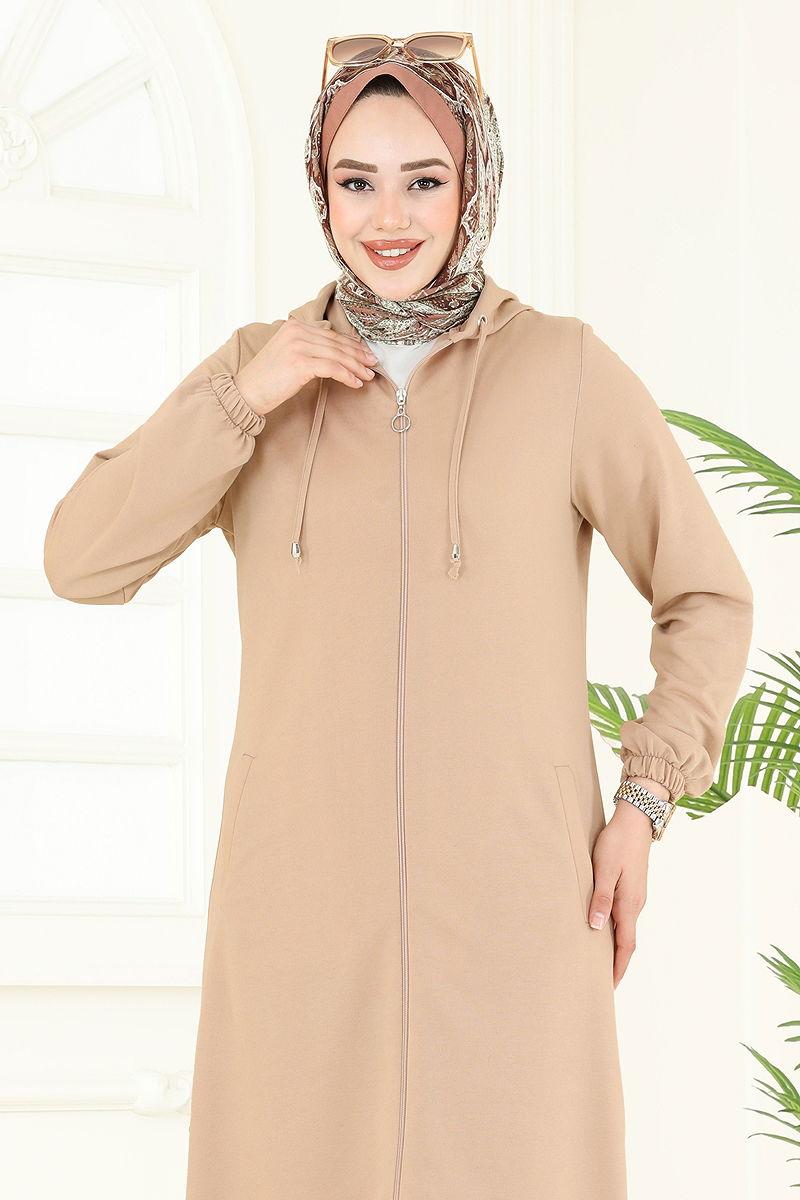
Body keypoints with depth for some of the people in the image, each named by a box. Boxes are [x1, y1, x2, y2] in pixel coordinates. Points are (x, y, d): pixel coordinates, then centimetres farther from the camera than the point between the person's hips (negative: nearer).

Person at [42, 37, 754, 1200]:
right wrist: (243, 396, -12)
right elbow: (82, 561, -2)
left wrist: (642, 804, -5)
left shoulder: (568, 369, -3)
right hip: (306, 890, 2)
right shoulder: (263, 368, 5)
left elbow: (709, 597, 6)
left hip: (509, 889, -2)